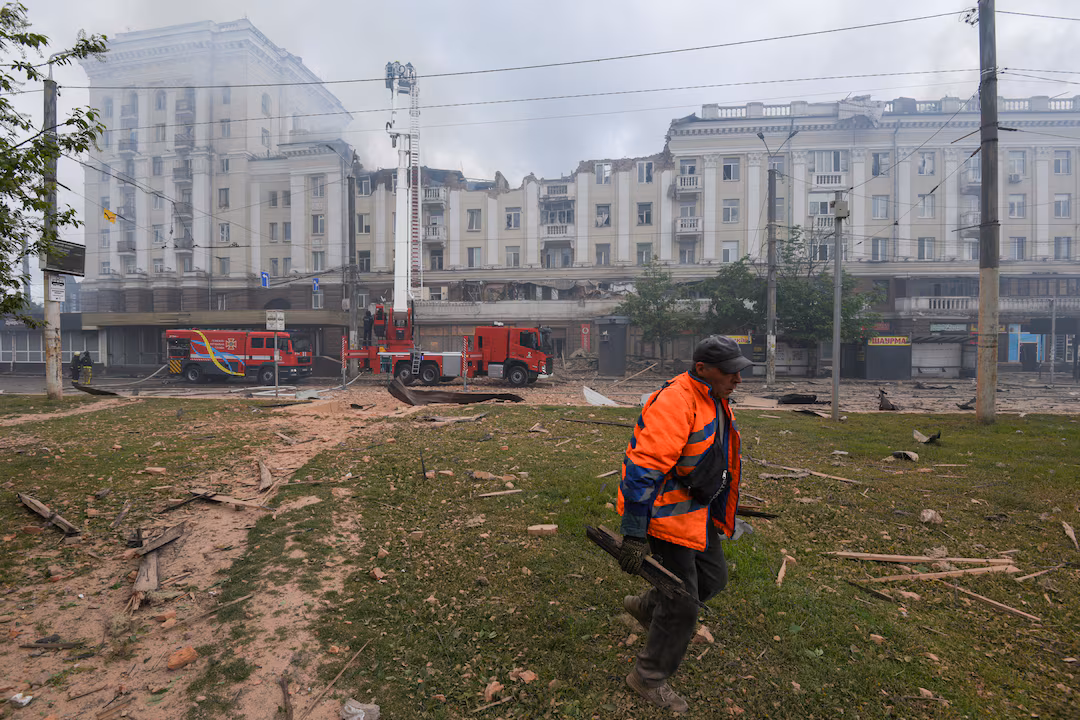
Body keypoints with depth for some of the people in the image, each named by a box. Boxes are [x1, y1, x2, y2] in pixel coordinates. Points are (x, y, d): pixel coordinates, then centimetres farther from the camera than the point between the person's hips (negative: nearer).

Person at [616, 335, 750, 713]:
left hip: (697, 510, 10)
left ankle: (646, 605, 41)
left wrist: (722, 512, 28)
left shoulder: (717, 401, 6)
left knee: (713, 577, 21)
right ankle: (649, 678, 25)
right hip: (667, 512, -9)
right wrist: (634, 533, -30)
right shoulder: (674, 402, -27)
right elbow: (642, 468, -31)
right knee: (682, 606, 2)